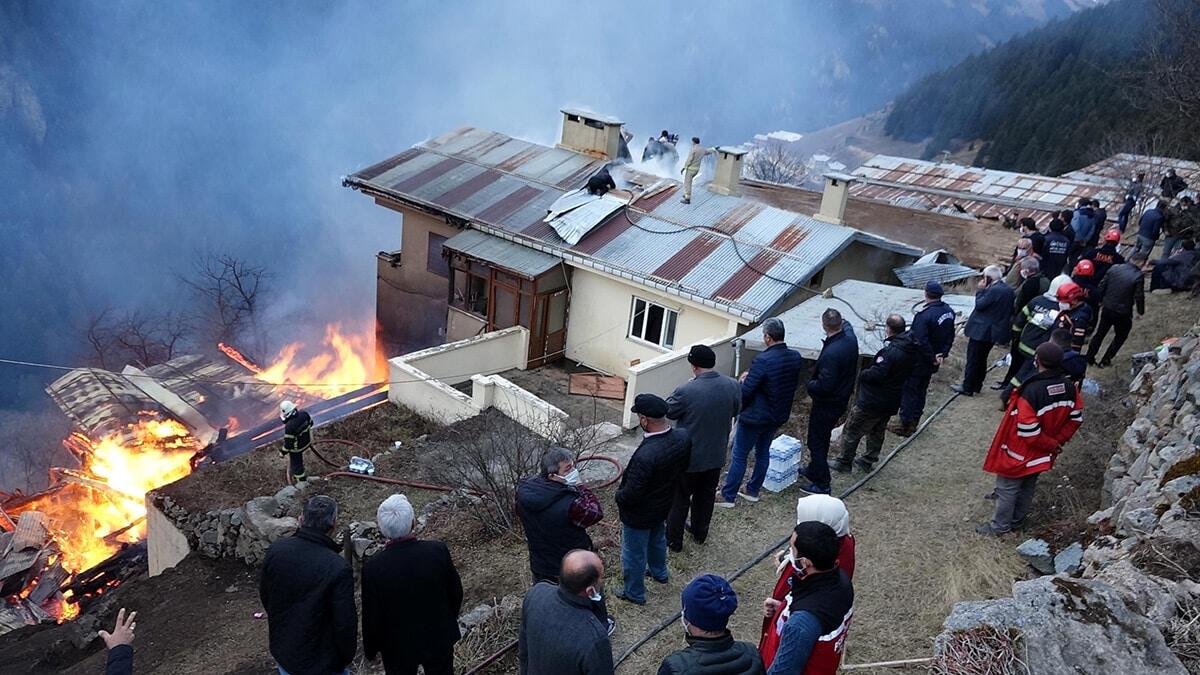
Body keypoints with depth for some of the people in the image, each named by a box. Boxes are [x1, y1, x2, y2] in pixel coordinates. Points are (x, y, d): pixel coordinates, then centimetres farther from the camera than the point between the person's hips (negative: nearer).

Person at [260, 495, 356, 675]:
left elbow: (265, 596, 3)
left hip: (282, 653, 5)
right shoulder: (338, 569, -30)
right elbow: (345, 624, -22)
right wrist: (346, 657, -3)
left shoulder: (276, 550, -14)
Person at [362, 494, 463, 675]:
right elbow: (456, 592, -7)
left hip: (397, 648, -1)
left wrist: (370, 650, 5)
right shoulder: (439, 551, -22)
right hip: (439, 639, 1)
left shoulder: (373, 568, -26)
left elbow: (371, 616, -14)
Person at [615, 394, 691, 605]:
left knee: (634, 554, 19)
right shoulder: (683, 438, -20)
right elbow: (683, 467, 0)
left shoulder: (645, 456, -42)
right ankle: (659, 572, 59)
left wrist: (619, 496, -10)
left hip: (639, 515, -7)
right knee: (657, 539, 35)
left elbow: (631, 494, -31)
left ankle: (634, 593, 40)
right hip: (664, 505, 7)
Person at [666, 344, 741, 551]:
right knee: (706, 495, 24)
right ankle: (700, 532, 41)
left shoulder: (687, 390, -27)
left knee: (679, 499, 14)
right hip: (716, 456, 5)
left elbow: (668, 411, -9)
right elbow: (735, 411, 6)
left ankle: (673, 540, 25)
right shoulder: (733, 386, -12)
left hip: (689, 457, -4)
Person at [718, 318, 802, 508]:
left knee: (739, 456, 6)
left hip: (755, 417, -7)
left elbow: (745, 392, -24)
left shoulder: (763, 361, -28)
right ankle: (753, 491, 34)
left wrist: (744, 380, 0)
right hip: (778, 416, 7)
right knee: (763, 452, 22)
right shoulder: (795, 358, -6)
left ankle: (727, 496, 15)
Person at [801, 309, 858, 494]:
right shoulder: (850, 339, -7)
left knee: (817, 442, 5)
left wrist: (810, 384, -13)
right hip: (842, 400, 9)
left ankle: (822, 484, 14)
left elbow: (824, 386, -32)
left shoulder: (831, 354, -33)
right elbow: (847, 325, 20)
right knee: (822, 438, 25)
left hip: (827, 404, -9)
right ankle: (813, 470, 42)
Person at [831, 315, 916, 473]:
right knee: (877, 432, 25)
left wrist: (862, 374, -11)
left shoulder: (890, 351, -30)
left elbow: (876, 374, -32)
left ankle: (844, 463, 19)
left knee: (851, 431, 8)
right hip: (893, 401, 8)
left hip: (873, 400, -8)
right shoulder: (912, 349, -3)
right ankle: (868, 461, 37)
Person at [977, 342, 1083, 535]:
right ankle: (1017, 520, 40)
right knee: (1028, 487, 24)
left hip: (1020, 453, -7)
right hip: (1042, 455, 7)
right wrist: (1058, 442, 4)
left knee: (1007, 488, 12)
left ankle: (1000, 525, 26)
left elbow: (1028, 431, -29)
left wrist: (1051, 445, -12)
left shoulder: (1031, 391, -32)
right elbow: (1076, 418, 1)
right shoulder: (1069, 387, -10)